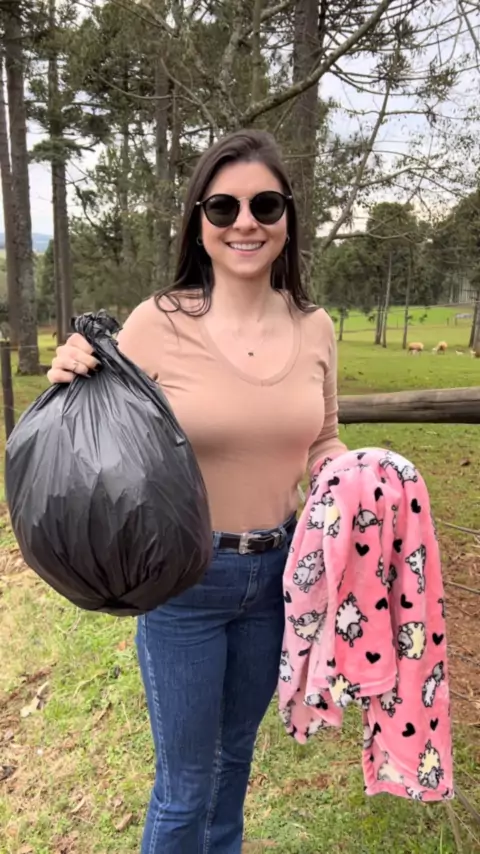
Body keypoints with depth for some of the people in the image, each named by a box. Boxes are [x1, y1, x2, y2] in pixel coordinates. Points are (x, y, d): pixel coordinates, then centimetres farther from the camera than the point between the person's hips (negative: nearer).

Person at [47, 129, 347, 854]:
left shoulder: (315, 328, -4)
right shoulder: (159, 322, -15)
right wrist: (75, 386, -25)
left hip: (279, 570, 4)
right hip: (185, 575, -4)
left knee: (236, 748, 29)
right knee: (186, 781, 15)